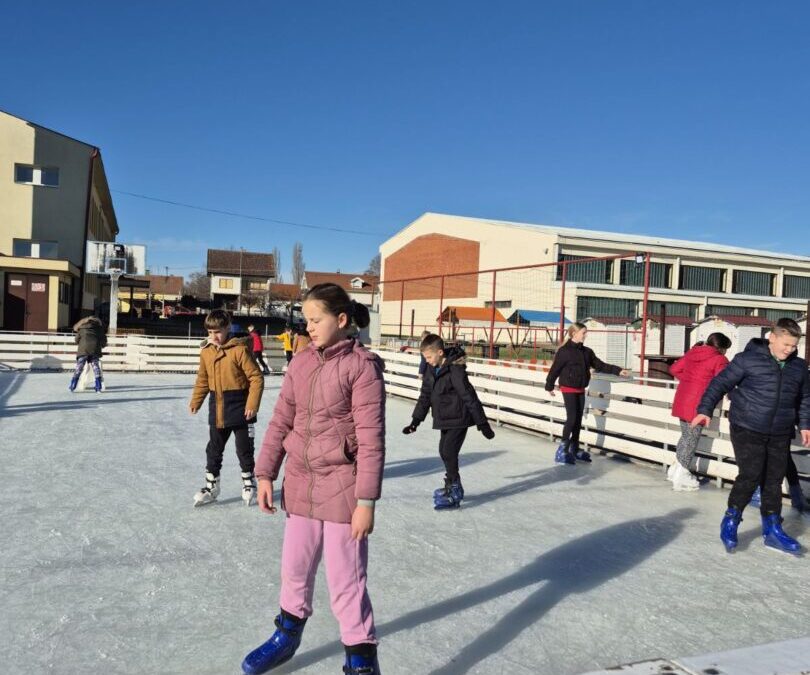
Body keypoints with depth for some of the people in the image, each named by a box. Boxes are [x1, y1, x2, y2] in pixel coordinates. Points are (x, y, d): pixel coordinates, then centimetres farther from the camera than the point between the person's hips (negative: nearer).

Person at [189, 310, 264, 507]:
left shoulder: (239, 349, -15)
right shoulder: (206, 351, 2)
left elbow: (256, 378, -15)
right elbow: (202, 379, 13)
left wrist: (252, 404, -18)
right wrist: (195, 401, 8)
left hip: (239, 408, -5)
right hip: (217, 409, 5)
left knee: (244, 450, 8)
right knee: (213, 450, 13)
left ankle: (249, 485, 25)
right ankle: (211, 486, 26)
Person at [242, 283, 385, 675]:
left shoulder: (362, 366, -14)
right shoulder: (301, 363, 4)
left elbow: (371, 438, -16)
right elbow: (281, 421, 8)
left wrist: (366, 500, -16)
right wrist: (265, 473, 3)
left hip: (342, 488, -6)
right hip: (300, 483, 6)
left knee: (345, 581, 2)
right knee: (294, 568, 22)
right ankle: (287, 636, 46)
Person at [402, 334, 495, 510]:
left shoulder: (455, 370, -21)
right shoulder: (432, 369, 3)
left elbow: (469, 397, -19)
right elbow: (425, 395, 11)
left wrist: (482, 423, -16)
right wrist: (416, 420, 9)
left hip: (458, 419, -8)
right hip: (444, 419, 8)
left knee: (449, 452, -11)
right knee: (444, 452, 13)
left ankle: (453, 494, 0)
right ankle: (455, 487, 30)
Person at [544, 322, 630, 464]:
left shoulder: (587, 352, 7)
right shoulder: (564, 351, -14)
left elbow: (600, 365, 11)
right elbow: (555, 369, -9)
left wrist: (618, 371, 6)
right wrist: (549, 386, -5)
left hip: (581, 390, 7)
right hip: (568, 389, -7)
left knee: (578, 420, 10)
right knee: (571, 418, -11)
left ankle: (574, 449, 21)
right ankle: (563, 450, -2)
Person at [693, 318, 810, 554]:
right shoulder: (749, 359, -10)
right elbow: (721, 383, -8)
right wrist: (705, 409, -13)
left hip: (780, 434, 5)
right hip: (747, 429, -5)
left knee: (774, 480, 10)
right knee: (750, 476, -10)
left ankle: (772, 530, 22)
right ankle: (730, 521, 9)